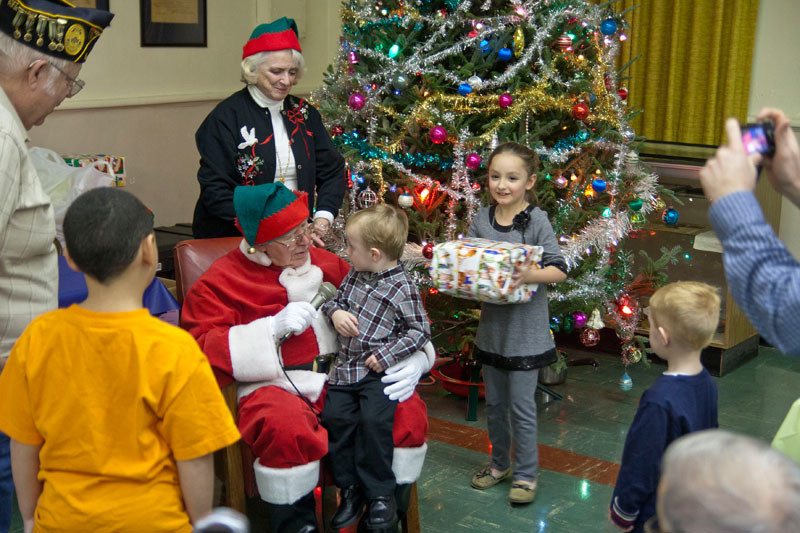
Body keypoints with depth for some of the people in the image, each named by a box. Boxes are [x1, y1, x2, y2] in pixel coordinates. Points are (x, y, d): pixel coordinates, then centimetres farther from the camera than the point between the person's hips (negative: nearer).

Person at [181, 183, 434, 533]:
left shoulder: (326, 264, 20)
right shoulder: (221, 281, 8)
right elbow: (203, 353, -4)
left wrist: (415, 359, 0)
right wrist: (273, 327, -13)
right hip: (277, 387, -3)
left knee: (409, 412, -24)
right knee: (287, 428, -39)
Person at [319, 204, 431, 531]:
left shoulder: (403, 289, -10)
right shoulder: (355, 276, 9)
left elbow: (420, 330, -9)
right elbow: (336, 298, 23)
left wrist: (387, 354, -17)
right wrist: (335, 311, -2)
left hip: (380, 370, -6)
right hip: (346, 366, 6)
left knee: (374, 419, -23)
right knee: (335, 417, -9)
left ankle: (380, 494, -5)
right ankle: (350, 488, 7)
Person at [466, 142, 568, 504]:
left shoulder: (537, 221, -12)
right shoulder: (481, 220, 1)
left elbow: (559, 270, -15)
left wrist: (529, 275, -32)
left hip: (526, 330, -5)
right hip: (491, 326, 5)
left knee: (521, 406, 2)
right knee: (494, 403, 17)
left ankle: (526, 474, 19)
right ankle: (500, 463, 35)